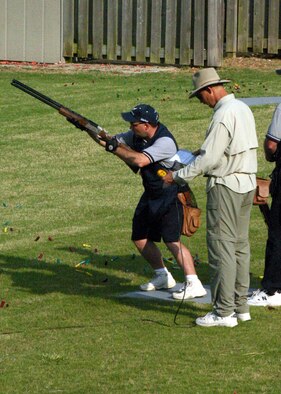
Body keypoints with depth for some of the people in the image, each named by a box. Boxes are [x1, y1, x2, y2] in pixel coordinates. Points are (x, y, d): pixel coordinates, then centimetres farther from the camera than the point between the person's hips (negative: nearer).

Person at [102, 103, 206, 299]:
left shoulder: (165, 142, -27)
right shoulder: (137, 135, -1)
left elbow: (140, 160, -37)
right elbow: (111, 141, 7)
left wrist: (116, 149, -25)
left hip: (169, 197, -9)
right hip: (151, 196, 9)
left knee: (172, 240, -20)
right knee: (140, 238, 15)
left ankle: (194, 285, -22)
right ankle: (163, 277, 31)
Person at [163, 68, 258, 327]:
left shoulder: (224, 115, -18)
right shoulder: (243, 109, 11)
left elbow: (209, 159, -19)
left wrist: (178, 177, -11)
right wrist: (201, 153, 20)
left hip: (225, 185, -10)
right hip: (247, 183, 10)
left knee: (221, 247, -7)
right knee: (240, 245, 13)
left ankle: (224, 312, -7)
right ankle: (241, 307, 17)